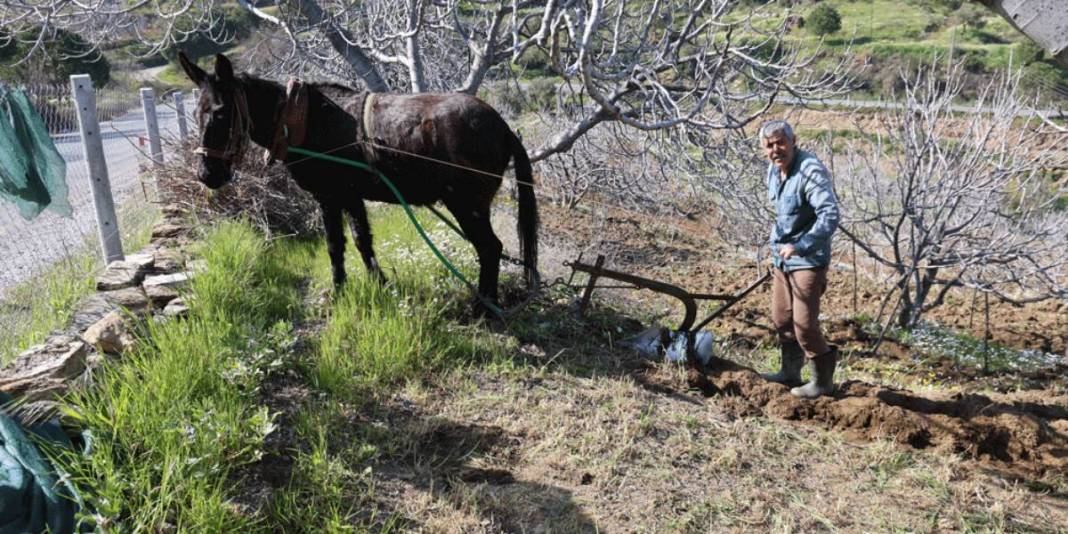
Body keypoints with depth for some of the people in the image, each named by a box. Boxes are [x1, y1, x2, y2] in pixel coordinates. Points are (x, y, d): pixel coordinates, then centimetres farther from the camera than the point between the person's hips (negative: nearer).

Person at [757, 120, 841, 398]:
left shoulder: (811, 171, -22)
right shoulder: (773, 171, 6)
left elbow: (830, 216, -30)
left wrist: (800, 246, -37)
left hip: (808, 261, -8)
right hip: (782, 258, 8)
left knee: (804, 325, -4)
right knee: (781, 319, 16)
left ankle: (823, 380, 18)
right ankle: (790, 372, 34)